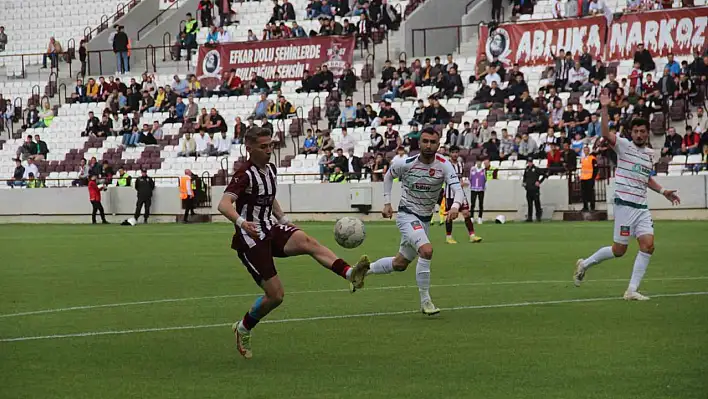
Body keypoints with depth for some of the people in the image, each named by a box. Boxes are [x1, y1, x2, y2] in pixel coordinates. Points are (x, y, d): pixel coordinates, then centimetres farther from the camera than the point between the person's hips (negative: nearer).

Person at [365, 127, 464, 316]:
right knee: (426, 250, -30)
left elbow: (457, 189, -23)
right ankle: (425, 301, -21)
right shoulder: (406, 164, -15)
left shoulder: (444, 165, -13)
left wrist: (455, 206, -44)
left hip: (425, 220, 5)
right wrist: (387, 203, 2)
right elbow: (388, 175, 7)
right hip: (406, 215, -5)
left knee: (400, 263, 19)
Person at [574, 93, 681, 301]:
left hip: (642, 207, 6)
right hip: (625, 204, -6)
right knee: (619, 250, -3)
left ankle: (632, 290, -2)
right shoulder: (624, 145, -5)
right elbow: (606, 134, -24)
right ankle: (585, 264, 21)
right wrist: (605, 108, -33)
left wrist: (663, 191, 20)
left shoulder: (648, 153, 15)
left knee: (648, 246, -7)